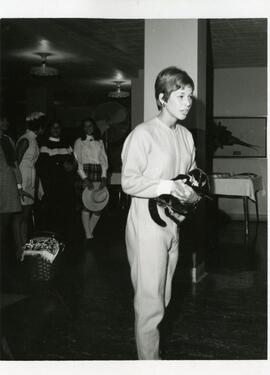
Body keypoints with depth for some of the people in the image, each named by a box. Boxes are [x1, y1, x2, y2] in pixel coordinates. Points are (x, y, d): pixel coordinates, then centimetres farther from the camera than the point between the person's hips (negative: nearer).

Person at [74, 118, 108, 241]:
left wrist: (104, 177, -3)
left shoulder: (99, 142, 19)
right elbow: (77, 161, 1)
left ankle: (89, 231, 8)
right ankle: (88, 235, -7)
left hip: (98, 173, 3)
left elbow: (104, 160, 12)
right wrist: (84, 178, -11)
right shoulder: (79, 142, 10)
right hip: (85, 172, -3)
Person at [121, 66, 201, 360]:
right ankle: (149, 361, 10)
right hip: (147, 228, -8)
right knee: (149, 302, -3)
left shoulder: (186, 136, 9)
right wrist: (167, 186, -26)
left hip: (173, 225, 8)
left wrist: (193, 193, -2)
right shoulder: (143, 134, -14)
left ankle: (152, 350, 33)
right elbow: (129, 182, -17)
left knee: (162, 299, 18)